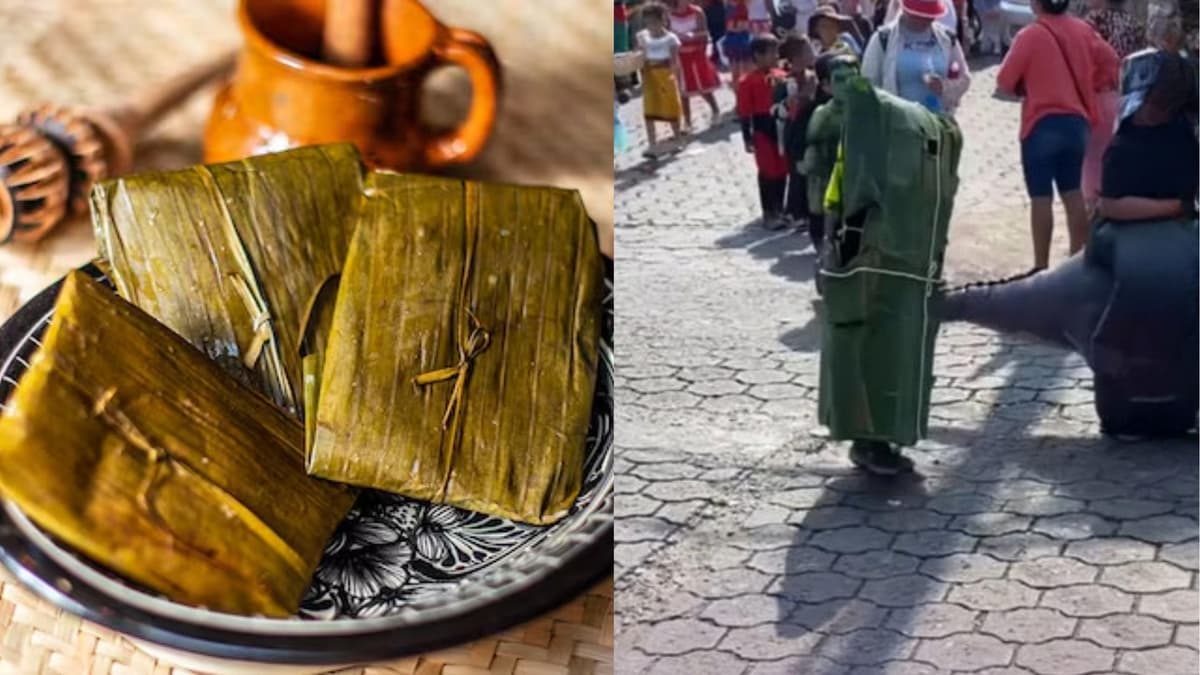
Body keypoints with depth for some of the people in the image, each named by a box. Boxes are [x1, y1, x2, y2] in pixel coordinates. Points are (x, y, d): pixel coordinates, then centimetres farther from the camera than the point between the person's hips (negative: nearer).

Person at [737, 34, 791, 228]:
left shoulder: (780, 76, 5)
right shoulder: (748, 81, -11)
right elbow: (745, 112, -10)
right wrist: (748, 138, -12)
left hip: (782, 126, 6)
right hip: (763, 129, -6)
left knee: (782, 170, 12)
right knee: (768, 171, 1)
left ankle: (779, 210, 26)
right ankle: (768, 214, 12)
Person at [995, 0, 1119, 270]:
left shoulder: (1030, 35, -12)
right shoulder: (1083, 30, 4)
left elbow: (1004, 82, -7)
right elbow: (1111, 64, 10)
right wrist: (1087, 87, 16)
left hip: (1042, 125, -5)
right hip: (1077, 122, 5)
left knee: (1041, 197, 1)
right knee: (1073, 193, 14)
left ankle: (1041, 267, 3)